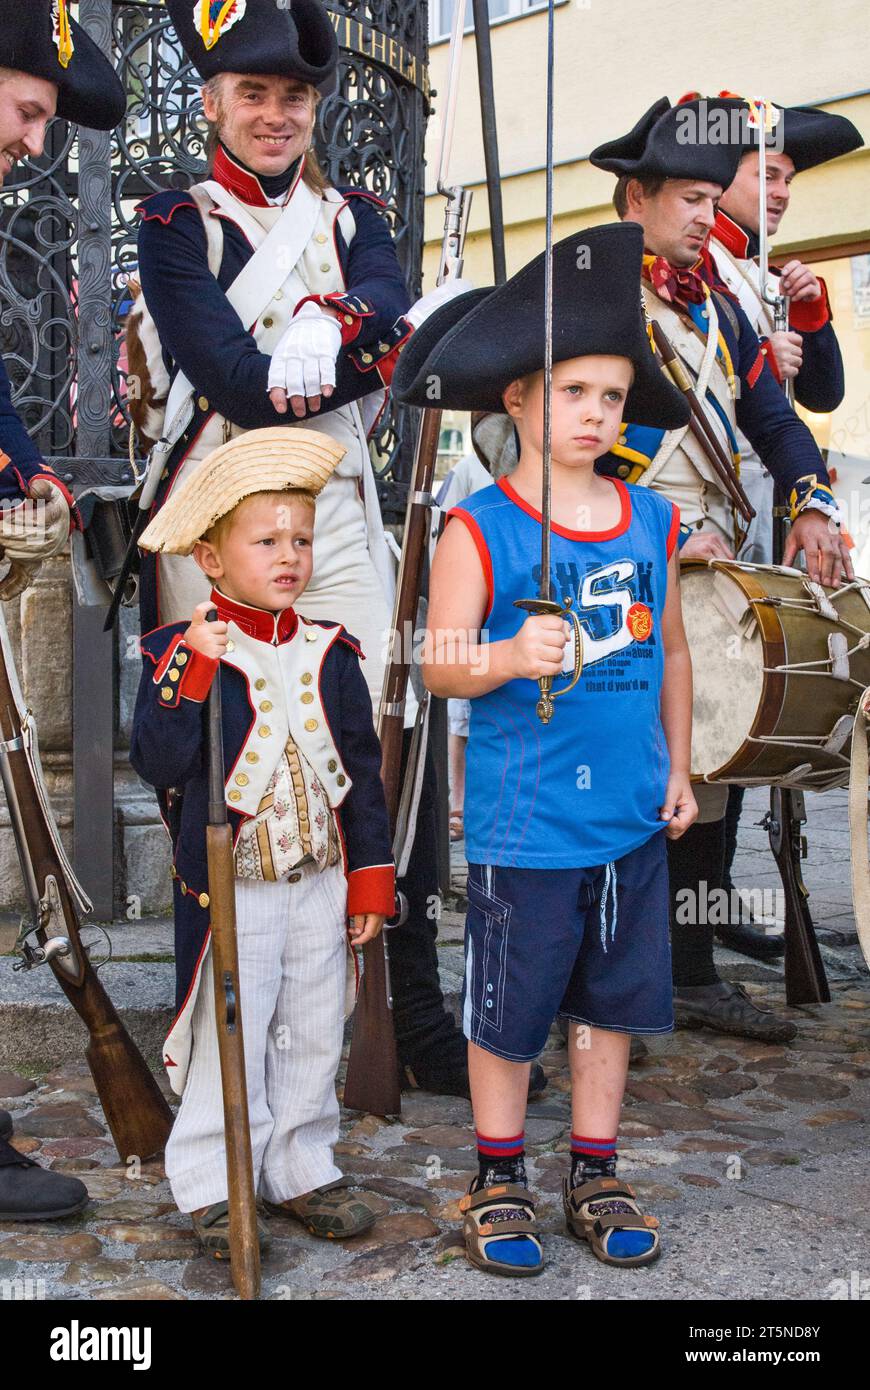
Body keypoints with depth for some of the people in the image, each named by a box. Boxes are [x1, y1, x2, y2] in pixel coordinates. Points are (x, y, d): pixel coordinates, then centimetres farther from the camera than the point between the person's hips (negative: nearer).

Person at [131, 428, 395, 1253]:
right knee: (229, 1045, 3)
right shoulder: (181, 652, -8)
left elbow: (362, 770, 9)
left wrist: (371, 876, 7)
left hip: (320, 884, 4)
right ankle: (213, 1186, 19)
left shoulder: (330, 655, 4)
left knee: (313, 1040, 14)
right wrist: (192, 674, -29)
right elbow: (156, 764, -20)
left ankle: (300, 1170, 29)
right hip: (230, 890, -4)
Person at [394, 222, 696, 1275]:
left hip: (631, 819, 5)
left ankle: (595, 1177, 31)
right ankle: (498, 1180, 27)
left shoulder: (651, 520, 7)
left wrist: (679, 769, 14)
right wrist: (509, 657, -31)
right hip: (522, 822, -4)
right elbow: (440, 665, -12)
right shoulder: (477, 529, -7)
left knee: (614, 1000, 14)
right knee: (508, 1012, 6)